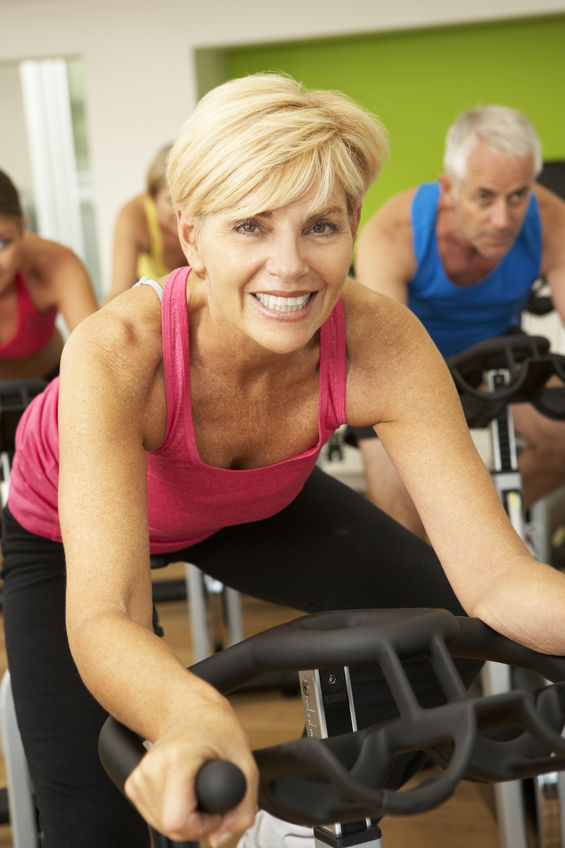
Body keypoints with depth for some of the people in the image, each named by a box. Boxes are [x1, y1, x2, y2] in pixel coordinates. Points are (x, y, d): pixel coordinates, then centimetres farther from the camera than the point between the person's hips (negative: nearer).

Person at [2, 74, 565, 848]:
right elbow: (101, 619, -50)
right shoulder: (117, 351, -40)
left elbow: (495, 578, -35)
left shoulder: (379, 343, -33)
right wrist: (191, 714, -72)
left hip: (256, 505, 3)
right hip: (70, 527, -2)